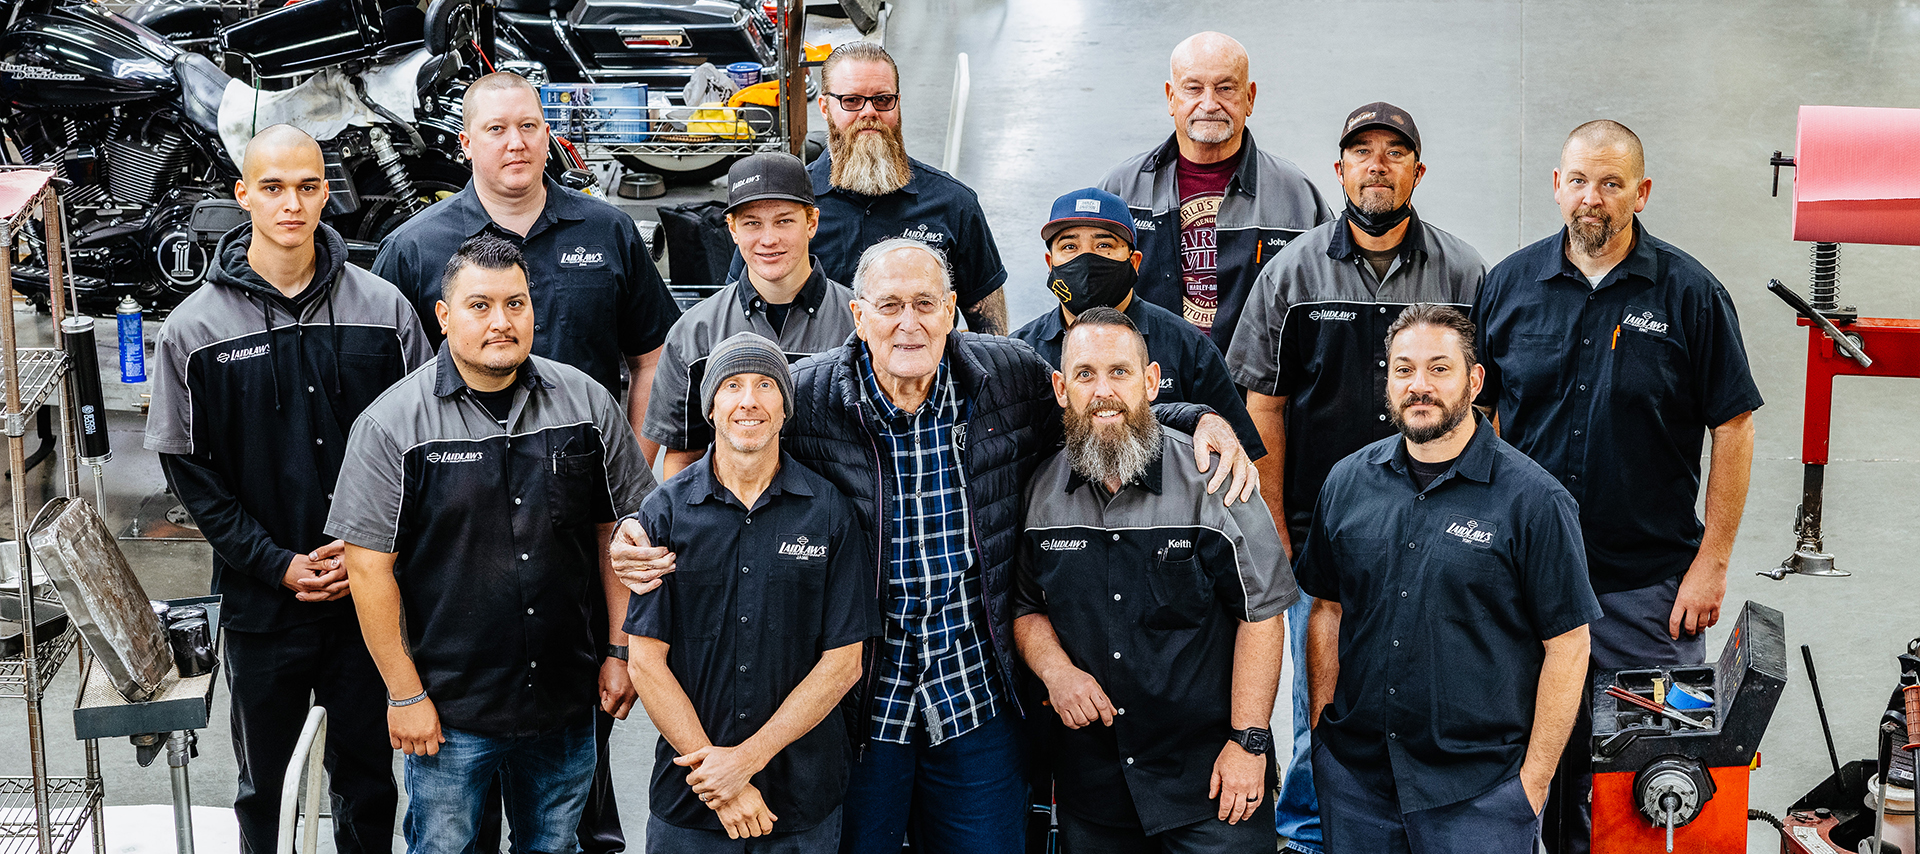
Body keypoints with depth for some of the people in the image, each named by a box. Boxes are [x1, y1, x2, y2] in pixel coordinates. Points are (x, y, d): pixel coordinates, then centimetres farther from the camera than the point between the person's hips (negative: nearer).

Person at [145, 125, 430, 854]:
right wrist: (277, 564, -9)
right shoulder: (194, 328, -3)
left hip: (372, 593, 0)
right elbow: (187, 467, -1)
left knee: (368, 773, 13)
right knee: (262, 782, 13)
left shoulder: (382, 307, -1)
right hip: (262, 597, 0)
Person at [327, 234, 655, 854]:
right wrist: (404, 695, -10)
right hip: (448, 710, -3)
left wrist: (620, 651, 4)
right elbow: (369, 568, -9)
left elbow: (620, 530, 7)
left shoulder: (586, 402, 0)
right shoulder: (391, 424, -10)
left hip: (566, 703, 3)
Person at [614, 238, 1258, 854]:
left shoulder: (1012, 375, -3)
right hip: (857, 699, -1)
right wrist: (638, 539, -15)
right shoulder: (805, 398, -9)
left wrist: (1203, 420, -1)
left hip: (976, 695, 2)